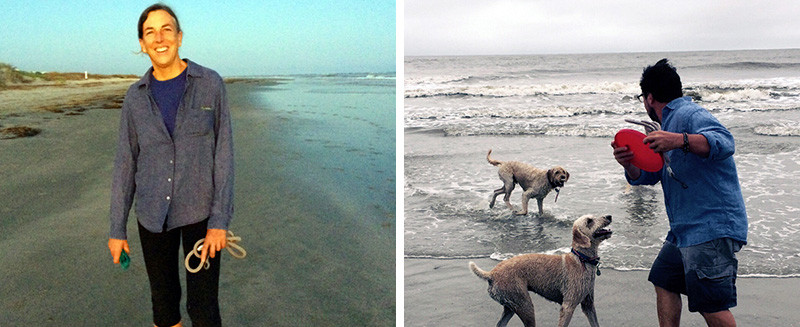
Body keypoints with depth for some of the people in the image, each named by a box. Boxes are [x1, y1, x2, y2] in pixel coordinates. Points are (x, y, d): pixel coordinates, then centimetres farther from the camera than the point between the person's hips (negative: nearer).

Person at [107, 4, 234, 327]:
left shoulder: (211, 84, -9)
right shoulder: (136, 97, -1)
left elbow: (223, 153, -10)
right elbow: (125, 163, 4)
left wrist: (220, 221, -14)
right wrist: (117, 229, 4)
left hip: (200, 210, -3)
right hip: (154, 213, 3)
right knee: (163, 300, 14)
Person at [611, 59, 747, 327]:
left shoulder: (688, 114, -12)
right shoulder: (669, 123, 20)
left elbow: (724, 142, -31)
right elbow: (647, 176, 15)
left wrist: (680, 140, -46)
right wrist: (629, 163, -7)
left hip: (711, 229, -11)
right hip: (685, 231, 11)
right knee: (664, 282, 18)